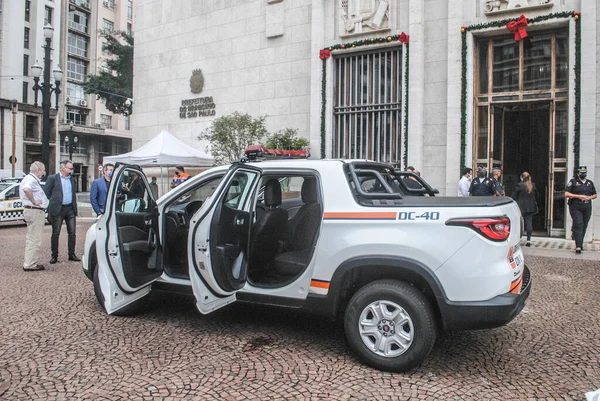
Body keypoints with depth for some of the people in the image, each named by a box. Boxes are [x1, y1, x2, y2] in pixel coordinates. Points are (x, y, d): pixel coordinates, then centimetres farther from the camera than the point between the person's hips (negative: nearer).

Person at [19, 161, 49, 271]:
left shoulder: (30, 179, 16)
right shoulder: (31, 179, -16)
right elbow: (26, 189, -37)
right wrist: (34, 201, -25)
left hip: (32, 211, 11)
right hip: (35, 211, -11)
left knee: (31, 239, 17)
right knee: (34, 240, -6)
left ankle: (29, 263, 25)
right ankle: (30, 264, -3)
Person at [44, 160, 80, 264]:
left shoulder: (72, 180, 14)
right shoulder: (53, 178, -1)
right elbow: (46, 193, -1)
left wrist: (75, 207, 11)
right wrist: (51, 205, -5)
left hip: (70, 209, 4)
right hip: (58, 209, -4)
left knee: (72, 233, 4)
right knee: (55, 234, 2)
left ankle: (72, 254, 12)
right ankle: (54, 256, 10)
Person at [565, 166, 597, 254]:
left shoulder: (590, 183, 15)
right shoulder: (573, 182, 1)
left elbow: (595, 195, 20)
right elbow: (566, 194, -6)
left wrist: (589, 197, -2)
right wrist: (578, 196, -15)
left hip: (587, 208, 5)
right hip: (575, 208, -5)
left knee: (584, 227, 9)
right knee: (578, 226, -14)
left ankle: (580, 244, 22)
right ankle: (578, 247, -19)